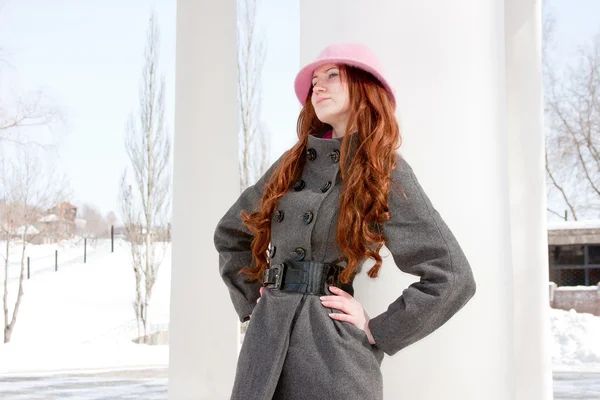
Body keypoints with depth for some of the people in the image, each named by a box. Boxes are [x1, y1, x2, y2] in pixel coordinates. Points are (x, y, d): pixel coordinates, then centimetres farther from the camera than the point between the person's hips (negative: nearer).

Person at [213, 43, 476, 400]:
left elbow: (452, 277, -9)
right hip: (264, 344, 5)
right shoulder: (293, 163, 12)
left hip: (332, 355, -5)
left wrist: (376, 331, -7)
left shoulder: (385, 172, -3)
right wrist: (253, 300, 15)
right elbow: (230, 234, 25)